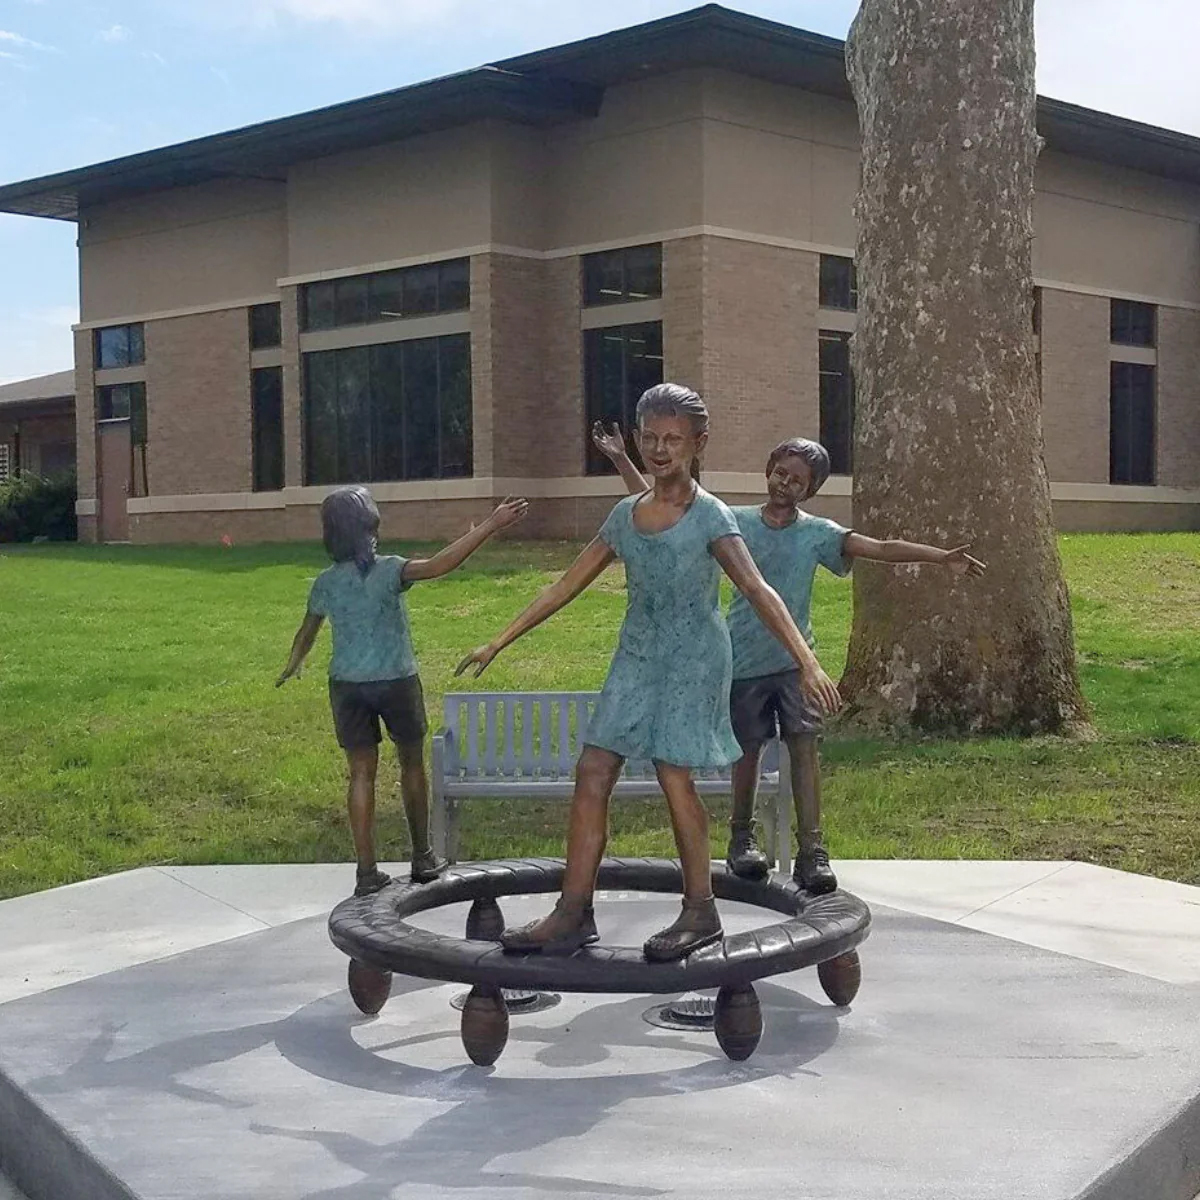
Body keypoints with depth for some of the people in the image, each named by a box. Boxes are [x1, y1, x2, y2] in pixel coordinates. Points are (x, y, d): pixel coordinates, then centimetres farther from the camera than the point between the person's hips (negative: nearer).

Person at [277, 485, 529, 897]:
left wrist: (293, 667, 36)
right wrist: (491, 525, -30)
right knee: (412, 764, 15)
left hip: (348, 685, 3)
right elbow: (439, 565, -28)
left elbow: (307, 633, 14)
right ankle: (422, 857, 24)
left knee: (362, 773, 5)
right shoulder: (388, 570, -13)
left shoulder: (325, 583, 0)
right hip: (397, 680, -2)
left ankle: (367, 871, 3)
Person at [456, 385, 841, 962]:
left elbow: (758, 590, -22)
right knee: (592, 772, -1)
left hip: (693, 659, -6)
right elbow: (566, 586, 12)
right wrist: (498, 644, 12)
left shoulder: (710, 517, -10)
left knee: (674, 776, -8)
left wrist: (806, 660, -35)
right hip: (636, 656, 6)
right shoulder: (625, 515, 7)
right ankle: (574, 913, 4)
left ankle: (700, 910, 7)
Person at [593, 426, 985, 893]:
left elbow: (882, 548, -8)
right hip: (743, 660, 0)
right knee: (748, 751, 9)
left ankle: (811, 852, -9)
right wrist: (621, 460, -3)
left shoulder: (817, 533, 0)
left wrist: (942, 556, -19)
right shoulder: (735, 521, 0)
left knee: (804, 745, -10)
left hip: (795, 660, 0)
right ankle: (742, 837, 30)